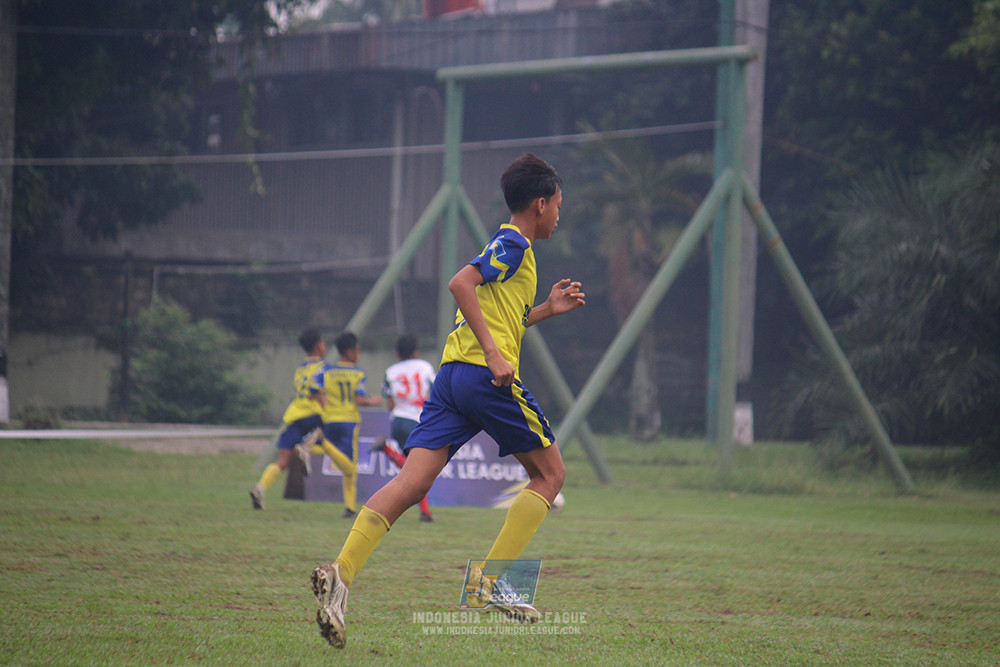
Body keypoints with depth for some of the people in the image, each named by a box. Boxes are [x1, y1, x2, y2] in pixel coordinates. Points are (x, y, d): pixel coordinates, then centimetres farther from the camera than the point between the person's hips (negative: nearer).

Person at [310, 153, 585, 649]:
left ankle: (341, 574, -24)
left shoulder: (508, 246, 27)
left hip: (452, 374, 8)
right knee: (549, 473, 9)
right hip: (487, 379, -8)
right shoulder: (513, 244, -1)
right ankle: (494, 579, 1)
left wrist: (546, 309, 33)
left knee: (412, 482, -6)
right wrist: (493, 355, -20)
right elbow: (461, 283, -17)